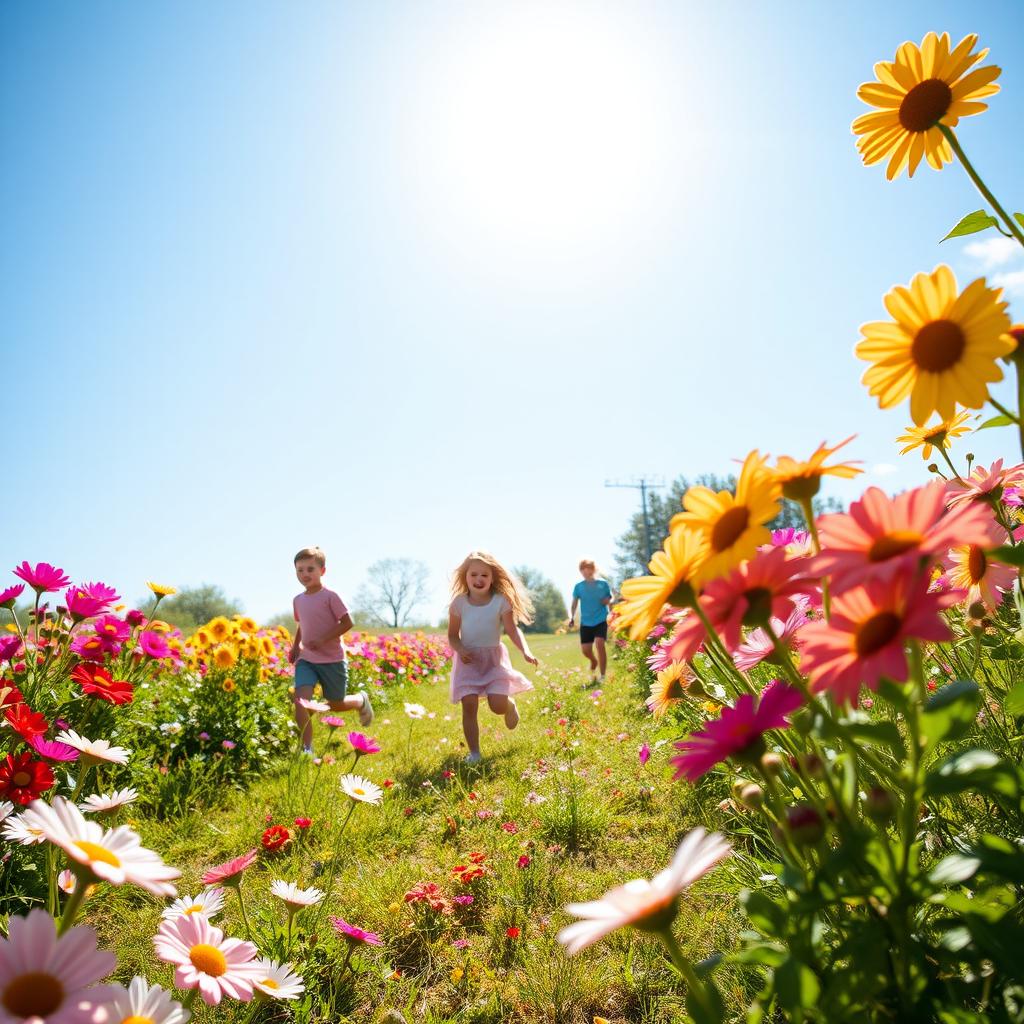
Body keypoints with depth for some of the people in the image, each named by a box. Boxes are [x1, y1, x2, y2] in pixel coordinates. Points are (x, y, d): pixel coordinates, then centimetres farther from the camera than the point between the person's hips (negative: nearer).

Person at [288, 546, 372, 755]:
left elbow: (347, 622, -15)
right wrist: (295, 646, 10)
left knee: (336, 705, 10)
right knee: (300, 699, -18)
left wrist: (323, 639, -22)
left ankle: (362, 700, 44)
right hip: (306, 659, 4)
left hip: (332, 659, -4)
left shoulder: (330, 596, -13)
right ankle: (307, 748, -10)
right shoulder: (298, 600, 6)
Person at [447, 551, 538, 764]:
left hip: (494, 656, -1)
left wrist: (525, 651, -24)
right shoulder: (459, 602, -3)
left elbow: (513, 630, -7)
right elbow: (453, 635, 4)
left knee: (498, 706, -12)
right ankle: (474, 752, 3)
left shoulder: (501, 601, -6)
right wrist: (460, 650, -17)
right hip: (468, 659, 1)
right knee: (469, 705, -11)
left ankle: (510, 704, 27)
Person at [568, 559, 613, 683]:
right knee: (585, 650, -1)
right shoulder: (578, 586, 2)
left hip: (601, 620, -2)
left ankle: (602, 676, -10)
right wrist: (571, 617, -13)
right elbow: (574, 603, 3)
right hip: (585, 622, 2)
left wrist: (608, 600, -12)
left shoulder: (603, 584, 0)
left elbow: (610, 598, 12)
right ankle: (594, 662, 36)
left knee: (599, 644, -21)